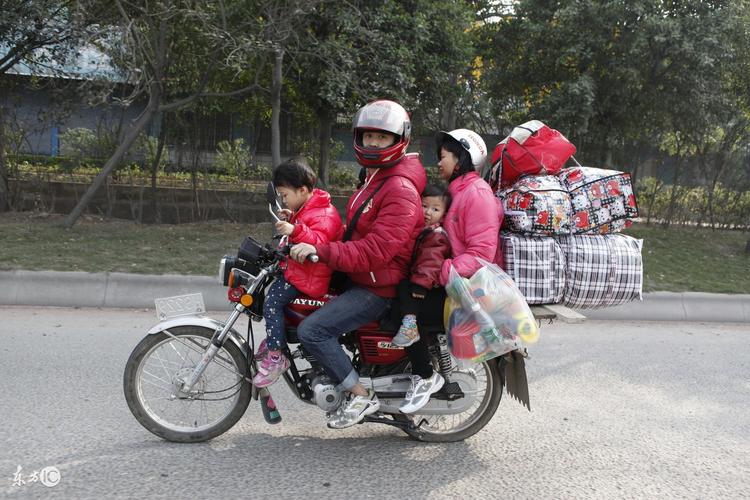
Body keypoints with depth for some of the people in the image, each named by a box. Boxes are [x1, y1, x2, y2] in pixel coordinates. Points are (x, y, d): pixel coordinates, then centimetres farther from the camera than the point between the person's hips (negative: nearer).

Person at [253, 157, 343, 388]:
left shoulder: (324, 214, -20)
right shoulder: (305, 207, 14)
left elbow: (318, 241, -35)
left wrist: (295, 230, -48)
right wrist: (290, 219, 15)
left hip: (310, 276, -11)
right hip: (296, 268, 11)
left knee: (272, 301, -20)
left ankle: (276, 356, -13)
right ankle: (273, 338, 30)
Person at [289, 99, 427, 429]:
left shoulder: (400, 190, -20)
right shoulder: (375, 179, 15)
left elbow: (376, 250, -29)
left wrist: (320, 251, -32)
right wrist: (314, 241, 15)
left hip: (379, 287, -11)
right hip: (361, 278, 11)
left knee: (312, 330, -21)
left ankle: (361, 395, -7)